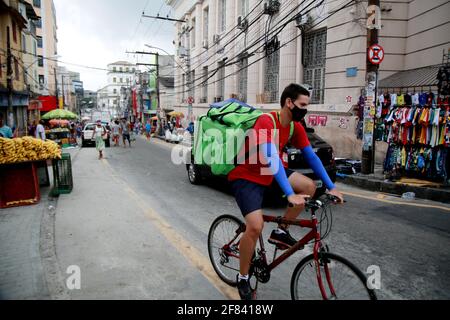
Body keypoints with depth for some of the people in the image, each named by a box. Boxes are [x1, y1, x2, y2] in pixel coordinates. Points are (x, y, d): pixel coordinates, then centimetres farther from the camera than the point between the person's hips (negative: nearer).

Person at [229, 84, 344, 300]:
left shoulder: (296, 127, -3)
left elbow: (311, 157, 0)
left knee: (309, 187, -8)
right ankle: (243, 278, 4)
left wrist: (331, 187, -5)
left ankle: (280, 232, 8)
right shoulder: (266, 122, -27)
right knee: (255, 227, -21)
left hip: (271, 173, 8)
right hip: (246, 176, -7)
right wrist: (290, 195, -42)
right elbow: (272, 160, -37)